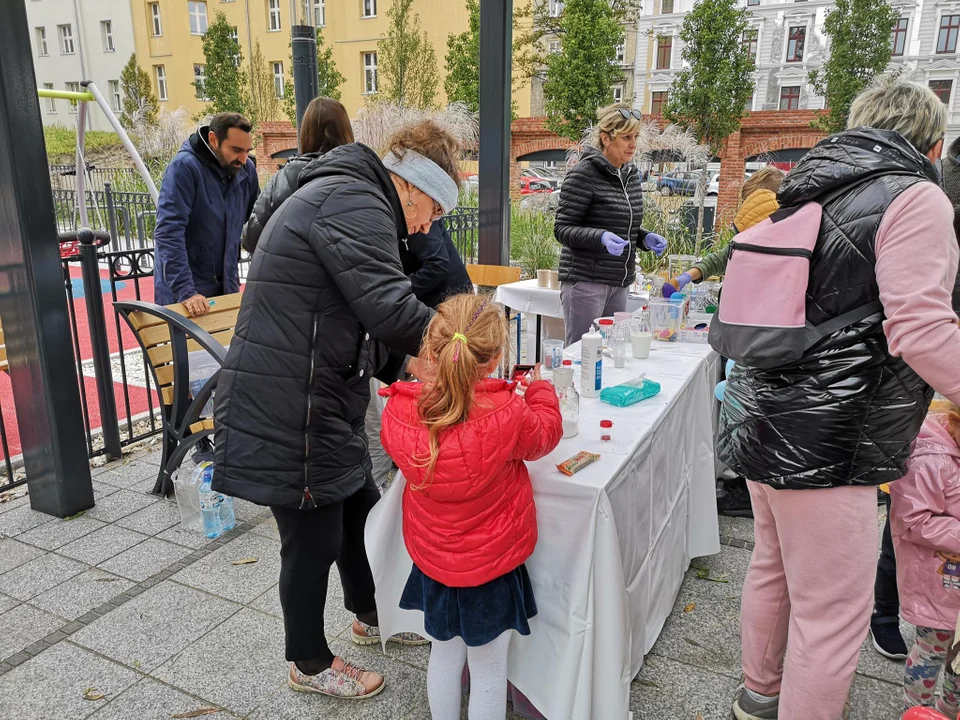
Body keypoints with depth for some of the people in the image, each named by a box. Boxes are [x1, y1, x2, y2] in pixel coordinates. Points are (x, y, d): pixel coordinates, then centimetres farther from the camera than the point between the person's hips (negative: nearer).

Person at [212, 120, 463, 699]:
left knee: (359, 509, 23)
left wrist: (405, 364, 10)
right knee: (314, 542, 8)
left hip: (317, 405, 11)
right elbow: (392, 310, -30)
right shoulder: (355, 204, -18)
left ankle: (371, 617, 46)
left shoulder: (340, 199, 18)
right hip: (288, 413, -11)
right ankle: (311, 664, 32)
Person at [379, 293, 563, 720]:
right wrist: (541, 390, 12)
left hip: (431, 559, 4)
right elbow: (544, 434, -5)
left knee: (445, 654, 24)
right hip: (492, 564, -3)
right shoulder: (508, 416, -28)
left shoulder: (398, 411, -19)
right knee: (489, 668, 17)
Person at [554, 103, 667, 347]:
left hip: (620, 281, 7)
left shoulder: (631, 174, 14)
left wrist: (646, 238, 4)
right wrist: (601, 238, -28)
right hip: (586, 280, -7)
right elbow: (562, 229, -12)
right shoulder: (584, 174, -10)